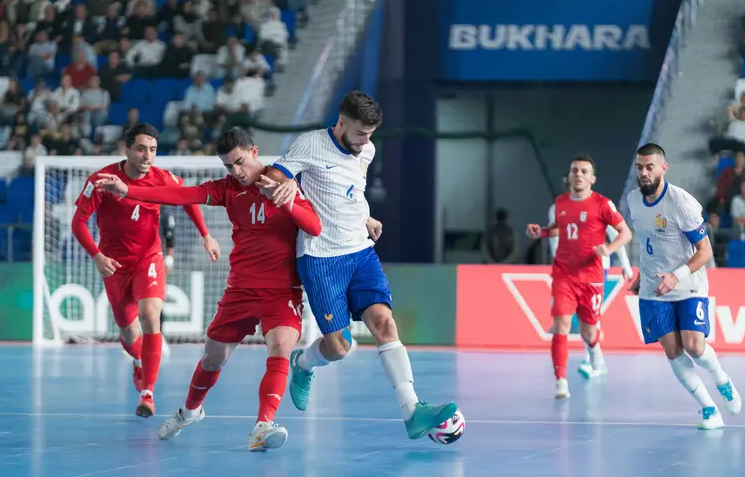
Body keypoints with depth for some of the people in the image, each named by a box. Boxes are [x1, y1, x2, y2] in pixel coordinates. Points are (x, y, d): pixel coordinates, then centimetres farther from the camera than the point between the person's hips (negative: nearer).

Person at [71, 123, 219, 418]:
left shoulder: (162, 179, -10)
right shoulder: (103, 179, -16)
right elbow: (78, 222, -11)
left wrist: (206, 236, 7)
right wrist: (97, 256, -23)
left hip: (149, 258, 0)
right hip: (115, 263, 0)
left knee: (150, 315, -25)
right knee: (128, 332, 9)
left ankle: (147, 393, -23)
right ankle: (140, 363, 48)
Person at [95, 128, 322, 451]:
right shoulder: (229, 188, 3)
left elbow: (315, 228, -14)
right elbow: (182, 195, -7)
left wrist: (287, 202, -32)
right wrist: (127, 191, -18)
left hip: (282, 290, -3)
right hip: (241, 288, 3)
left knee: (280, 349, -26)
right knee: (214, 356, 13)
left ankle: (263, 426, -33)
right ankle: (190, 410, 40)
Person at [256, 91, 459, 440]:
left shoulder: (366, 150, 10)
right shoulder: (311, 144, -8)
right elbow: (270, 182, -10)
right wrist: (288, 185, -30)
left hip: (361, 251, 5)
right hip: (320, 257, -5)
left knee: (383, 321, -15)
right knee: (337, 346, -8)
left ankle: (412, 412, -22)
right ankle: (301, 365, 30)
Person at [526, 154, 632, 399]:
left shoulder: (602, 204, -8)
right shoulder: (561, 202, 5)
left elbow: (625, 232, -4)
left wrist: (608, 249, -21)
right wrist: (541, 231, 5)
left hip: (590, 276, -2)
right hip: (563, 274, 2)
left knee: (588, 332, 10)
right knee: (561, 326, -13)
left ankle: (594, 346, 49)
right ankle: (561, 382, -12)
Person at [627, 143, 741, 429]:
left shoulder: (682, 203, -19)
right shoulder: (633, 199, 0)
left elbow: (705, 250, -16)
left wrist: (676, 276, -28)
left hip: (689, 287, -4)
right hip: (653, 290, 5)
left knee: (693, 346, -16)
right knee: (672, 351, -5)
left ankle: (722, 380, 16)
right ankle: (707, 408, 7)